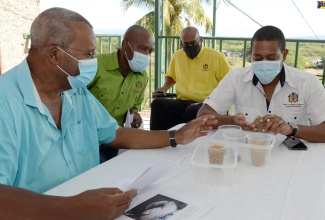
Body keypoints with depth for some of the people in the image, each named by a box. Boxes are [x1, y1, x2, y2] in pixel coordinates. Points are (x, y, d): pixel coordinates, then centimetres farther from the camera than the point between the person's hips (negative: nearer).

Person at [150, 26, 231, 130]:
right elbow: (171, 76, 35)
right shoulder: (177, 56, 17)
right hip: (181, 103, 4)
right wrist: (165, 87, 14)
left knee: (193, 111, -39)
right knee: (158, 104, -26)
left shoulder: (216, 56, 3)